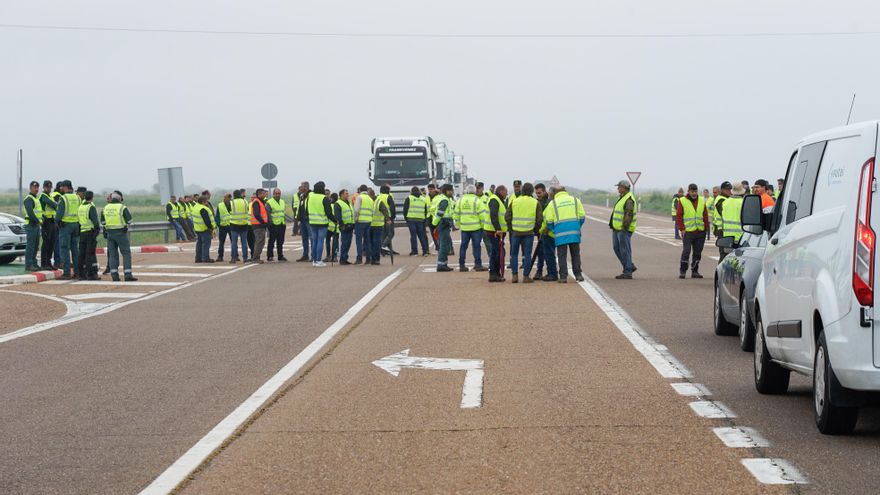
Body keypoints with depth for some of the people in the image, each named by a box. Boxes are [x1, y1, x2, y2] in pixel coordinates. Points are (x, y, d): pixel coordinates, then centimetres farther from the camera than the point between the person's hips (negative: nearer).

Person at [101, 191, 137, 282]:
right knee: (126, 253, 1)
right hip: (121, 233, -5)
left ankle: (114, 275, 5)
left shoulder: (105, 208, 5)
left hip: (110, 233, 5)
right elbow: (129, 220, -8)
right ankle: (128, 275, -5)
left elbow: (103, 222, 9)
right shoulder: (122, 207, -10)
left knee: (112, 254, 10)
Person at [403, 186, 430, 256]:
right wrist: (424, 220, 20)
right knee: (421, 235, 9)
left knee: (413, 235, -2)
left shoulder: (408, 199, 1)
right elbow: (426, 211, 16)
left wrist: (406, 218, 10)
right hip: (420, 220, 3)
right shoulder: (423, 199, 14)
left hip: (411, 219, -3)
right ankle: (425, 251, 4)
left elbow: (405, 210, 0)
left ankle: (414, 251, -6)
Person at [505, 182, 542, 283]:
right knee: (527, 255, 4)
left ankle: (514, 275, 8)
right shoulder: (535, 203, 1)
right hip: (529, 233, -1)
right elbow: (540, 219, -1)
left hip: (515, 232, 1)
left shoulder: (514, 202, 4)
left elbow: (507, 217, 3)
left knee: (514, 254, 12)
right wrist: (536, 229, 13)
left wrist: (510, 229, 14)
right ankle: (526, 276, 3)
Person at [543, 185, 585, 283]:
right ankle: (578, 275, 12)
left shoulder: (553, 203, 4)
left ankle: (563, 276, 0)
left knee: (562, 255, 3)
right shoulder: (575, 200, 11)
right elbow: (582, 216, 7)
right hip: (574, 232, 2)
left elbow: (549, 221, 1)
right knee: (575, 254, 12)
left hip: (560, 233, -2)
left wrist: (553, 230, 18)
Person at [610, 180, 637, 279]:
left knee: (625, 250, -6)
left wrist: (624, 227, -27)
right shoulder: (622, 198, 17)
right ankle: (630, 266, 22)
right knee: (616, 248, 14)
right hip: (617, 229, 11)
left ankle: (627, 273, -2)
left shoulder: (629, 200, -16)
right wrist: (612, 225, 23)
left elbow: (629, 215, -23)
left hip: (624, 230, -11)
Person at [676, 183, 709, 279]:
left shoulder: (702, 201, 11)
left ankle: (695, 271, 15)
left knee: (697, 252, 8)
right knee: (686, 251, -7)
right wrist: (682, 229, -9)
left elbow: (705, 216, 13)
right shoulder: (682, 201, -1)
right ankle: (682, 271, -1)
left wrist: (706, 228, 6)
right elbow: (678, 216, -3)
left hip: (700, 232, 4)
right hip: (688, 232, -4)